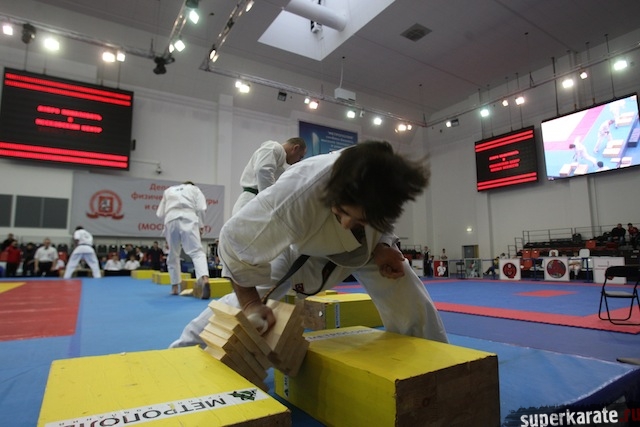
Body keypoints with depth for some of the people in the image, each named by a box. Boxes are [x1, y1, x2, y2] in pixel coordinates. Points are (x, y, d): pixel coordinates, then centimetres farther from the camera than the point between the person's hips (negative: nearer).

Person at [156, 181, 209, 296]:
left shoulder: (168, 190, 32)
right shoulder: (195, 189, 25)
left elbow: (160, 213, 23)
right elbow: (201, 209, 8)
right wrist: (201, 225, 14)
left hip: (171, 219, 2)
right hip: (188, 218, -2)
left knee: (173, 255, 17)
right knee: (196, 251, -11)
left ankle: (174, 287, 23)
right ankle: (204, 278, -36)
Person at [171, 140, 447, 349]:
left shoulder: (381, 184, -34)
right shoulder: (296, 196, -47)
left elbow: (380, 224, -6)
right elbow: (236, 242, -31)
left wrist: (379, 248, -25)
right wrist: (250, 304, -21)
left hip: (366, 246, 3)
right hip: (299, 248, -2)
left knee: (413, 306, -4)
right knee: (237, 308, 2)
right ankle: (189, 347, 30)